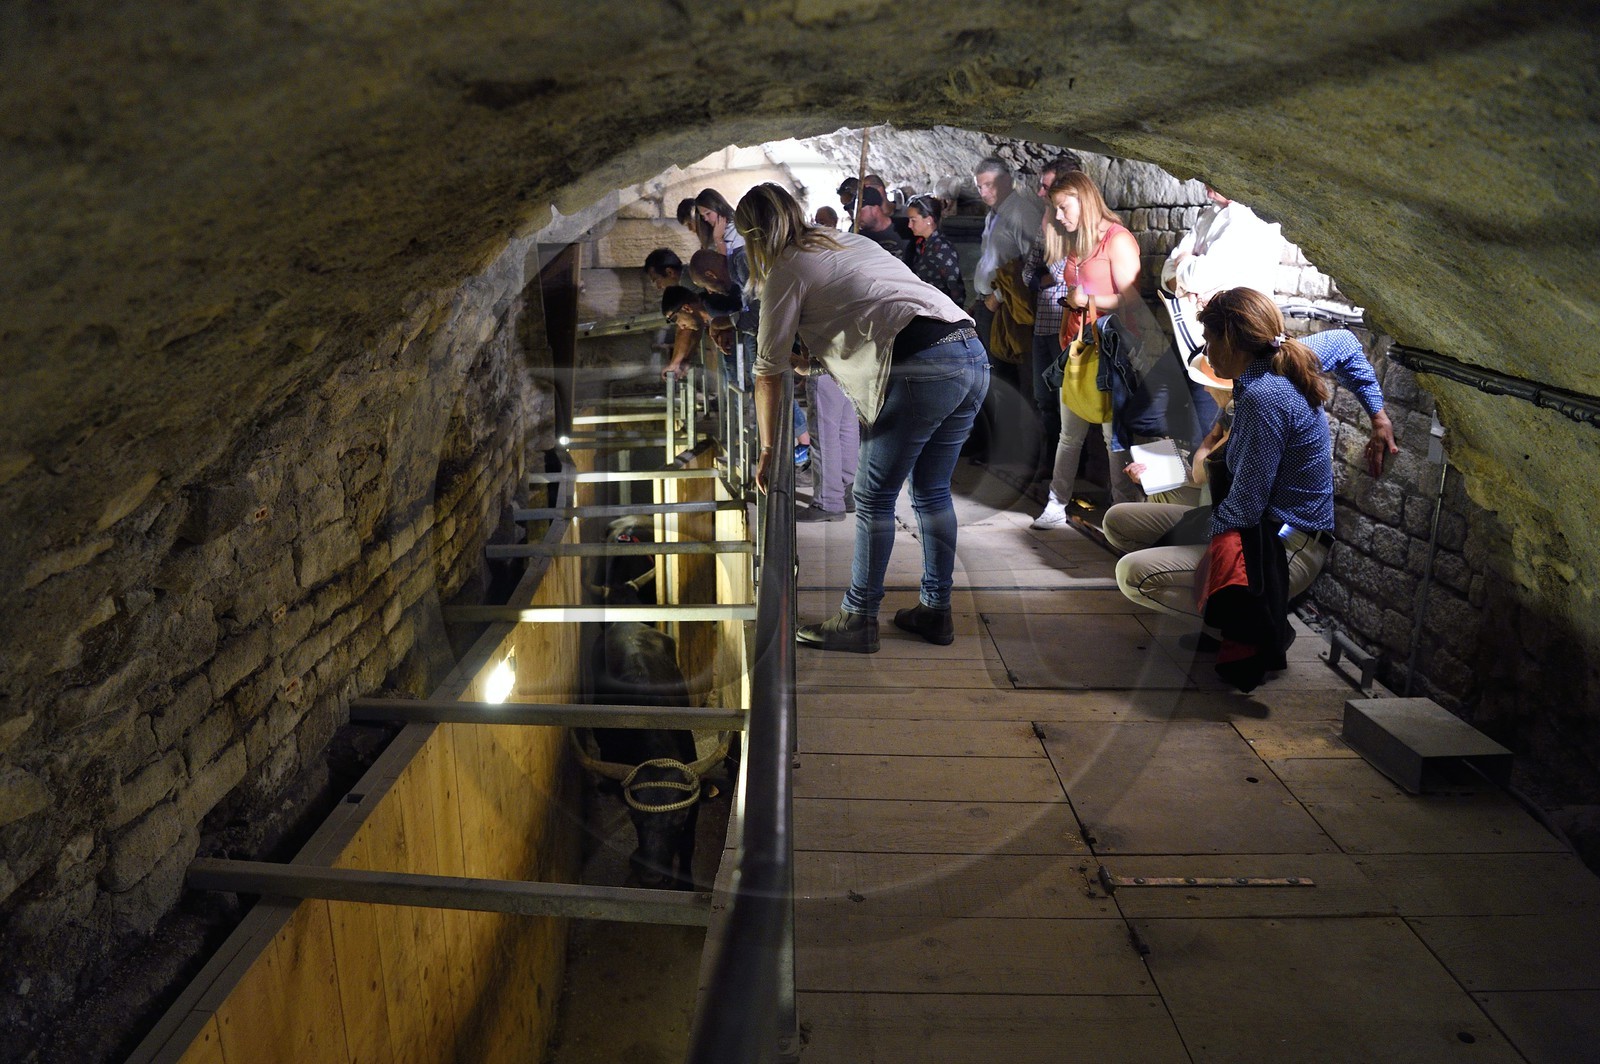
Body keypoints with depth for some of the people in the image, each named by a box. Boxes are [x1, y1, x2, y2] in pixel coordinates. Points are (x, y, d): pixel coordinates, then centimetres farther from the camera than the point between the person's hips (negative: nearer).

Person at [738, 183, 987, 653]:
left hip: (921, 367, -8)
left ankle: (858, 619, 11)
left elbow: (769, 372, 7)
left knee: (874, 500, 3)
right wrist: (813, 355, 56)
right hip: (973, 354, 8)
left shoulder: (785, 271, 7)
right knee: (932, 492, 18)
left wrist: (767, 451, 15)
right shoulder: (846, 240, 29)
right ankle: (935, 611, 26)